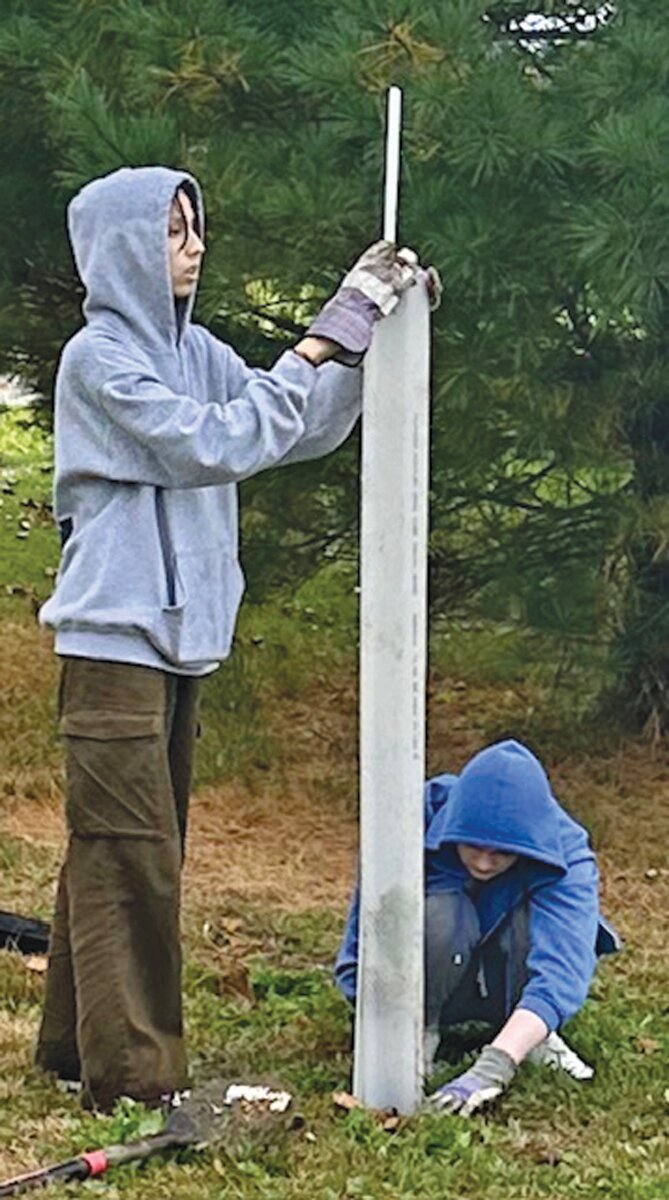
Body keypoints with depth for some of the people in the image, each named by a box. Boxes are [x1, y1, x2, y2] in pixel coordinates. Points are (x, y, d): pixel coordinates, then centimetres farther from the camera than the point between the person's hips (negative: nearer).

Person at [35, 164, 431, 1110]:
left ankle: (77, 1044, 24)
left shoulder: (193, 352, 12)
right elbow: (216, 443, -19)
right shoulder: (98, 357, -11)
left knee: (126, 853, 14)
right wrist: (326, 339, -18)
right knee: (130, 856, -7)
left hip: (176, 640, 8)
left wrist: (371, 332, -1)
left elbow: (304, 431, 11)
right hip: (114, 639, -8)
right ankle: (132, 1071, -2)